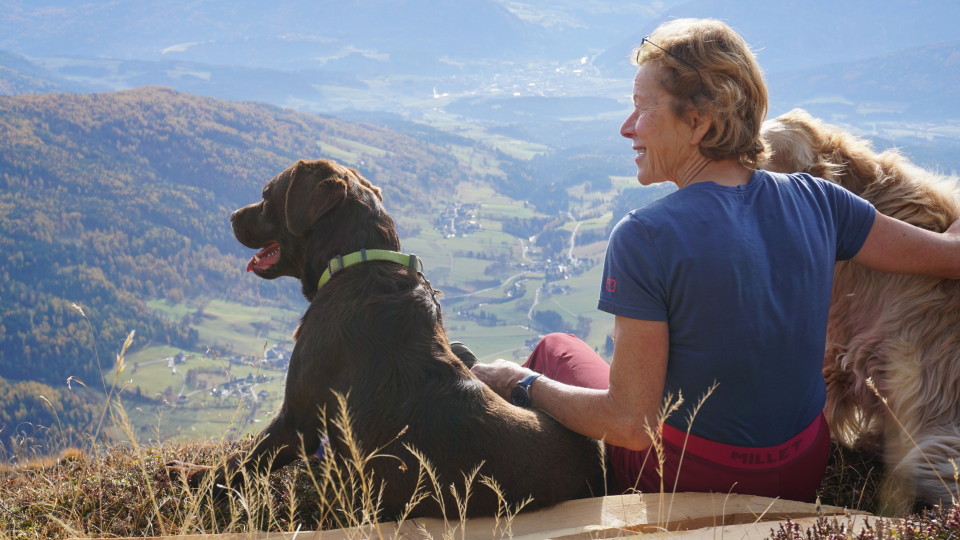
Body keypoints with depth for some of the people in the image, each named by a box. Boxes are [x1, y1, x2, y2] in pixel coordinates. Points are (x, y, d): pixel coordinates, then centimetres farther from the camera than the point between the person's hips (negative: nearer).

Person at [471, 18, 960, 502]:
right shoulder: (814, 200, -10)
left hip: (690, 486, -5)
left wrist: (519, 383, -9)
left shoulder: (643, 238, -25)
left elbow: (632, 424, -24)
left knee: (557, 349, 21)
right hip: (805, 478, 5)